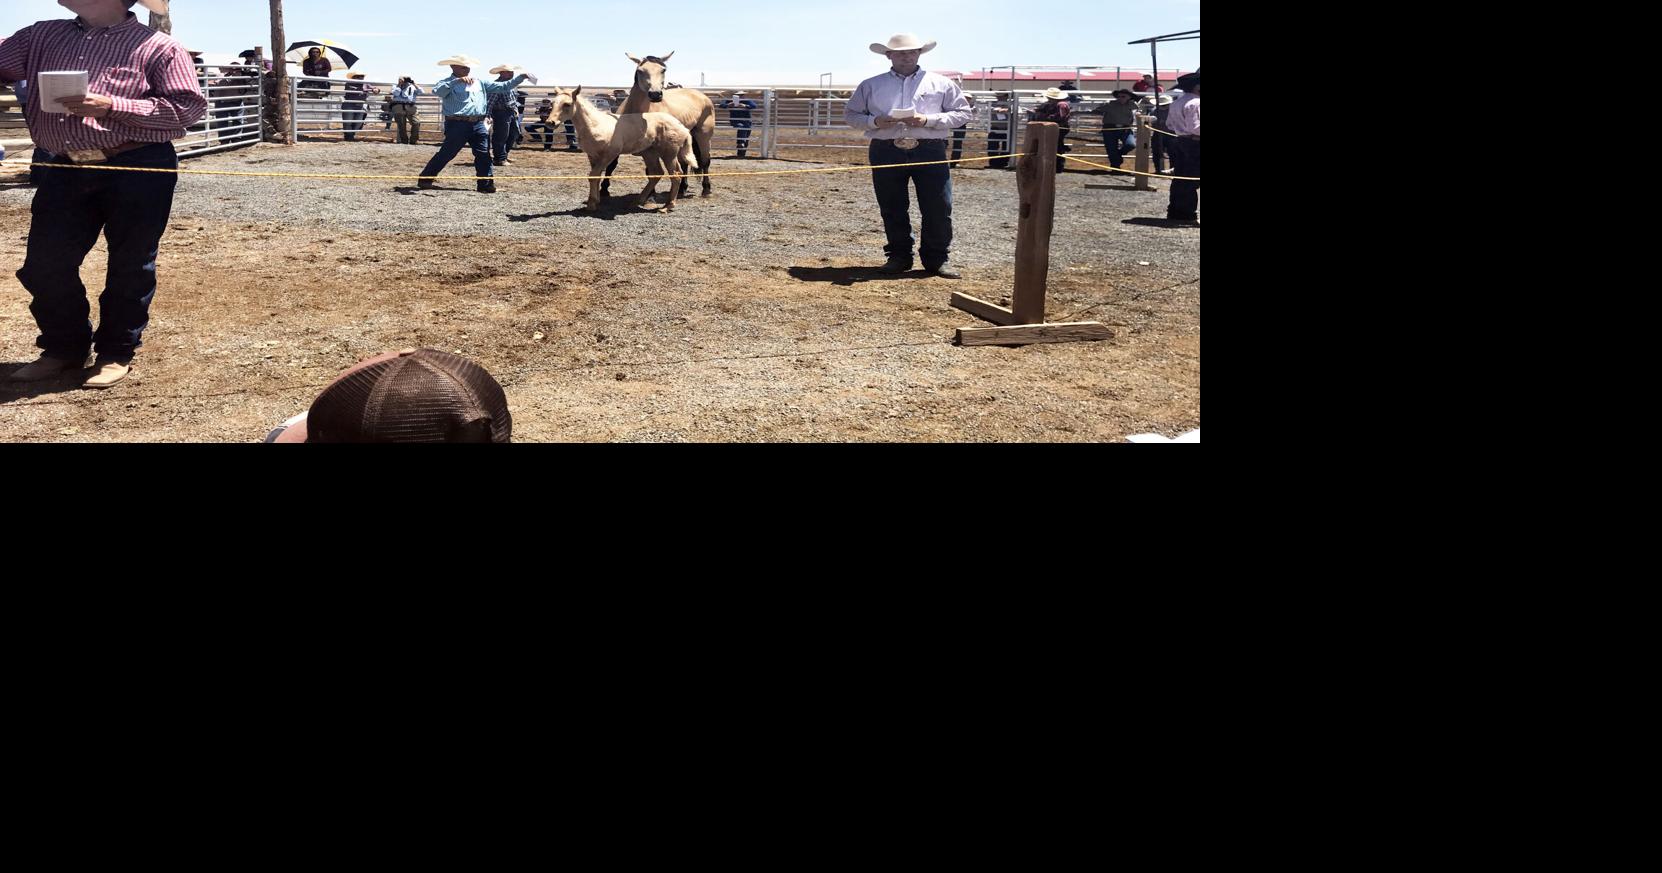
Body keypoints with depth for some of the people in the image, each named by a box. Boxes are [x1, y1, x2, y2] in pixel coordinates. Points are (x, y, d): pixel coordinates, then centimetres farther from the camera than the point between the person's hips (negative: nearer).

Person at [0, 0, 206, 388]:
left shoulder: (157, 47, -4)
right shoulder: (42, 36, 12)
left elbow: (190, 107, -11)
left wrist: (111, 107, -17)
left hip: (137, 170, -4)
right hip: (62, 169, 5)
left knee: (130, 266, 5)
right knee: (44, 264, 5)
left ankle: (116, 354, 20)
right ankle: (64, 349, 24)